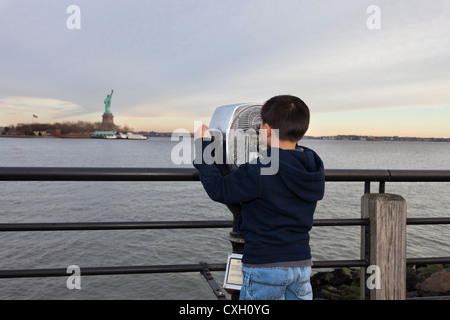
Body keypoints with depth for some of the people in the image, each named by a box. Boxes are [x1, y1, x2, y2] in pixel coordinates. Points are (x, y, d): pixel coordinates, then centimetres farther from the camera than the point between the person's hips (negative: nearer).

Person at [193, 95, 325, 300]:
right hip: (302, 263, 6)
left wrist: (203, 146, -4)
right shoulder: (313, 169, 0)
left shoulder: (259, 171, -21)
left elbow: (219, 191, -12)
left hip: (265, 266, -6)